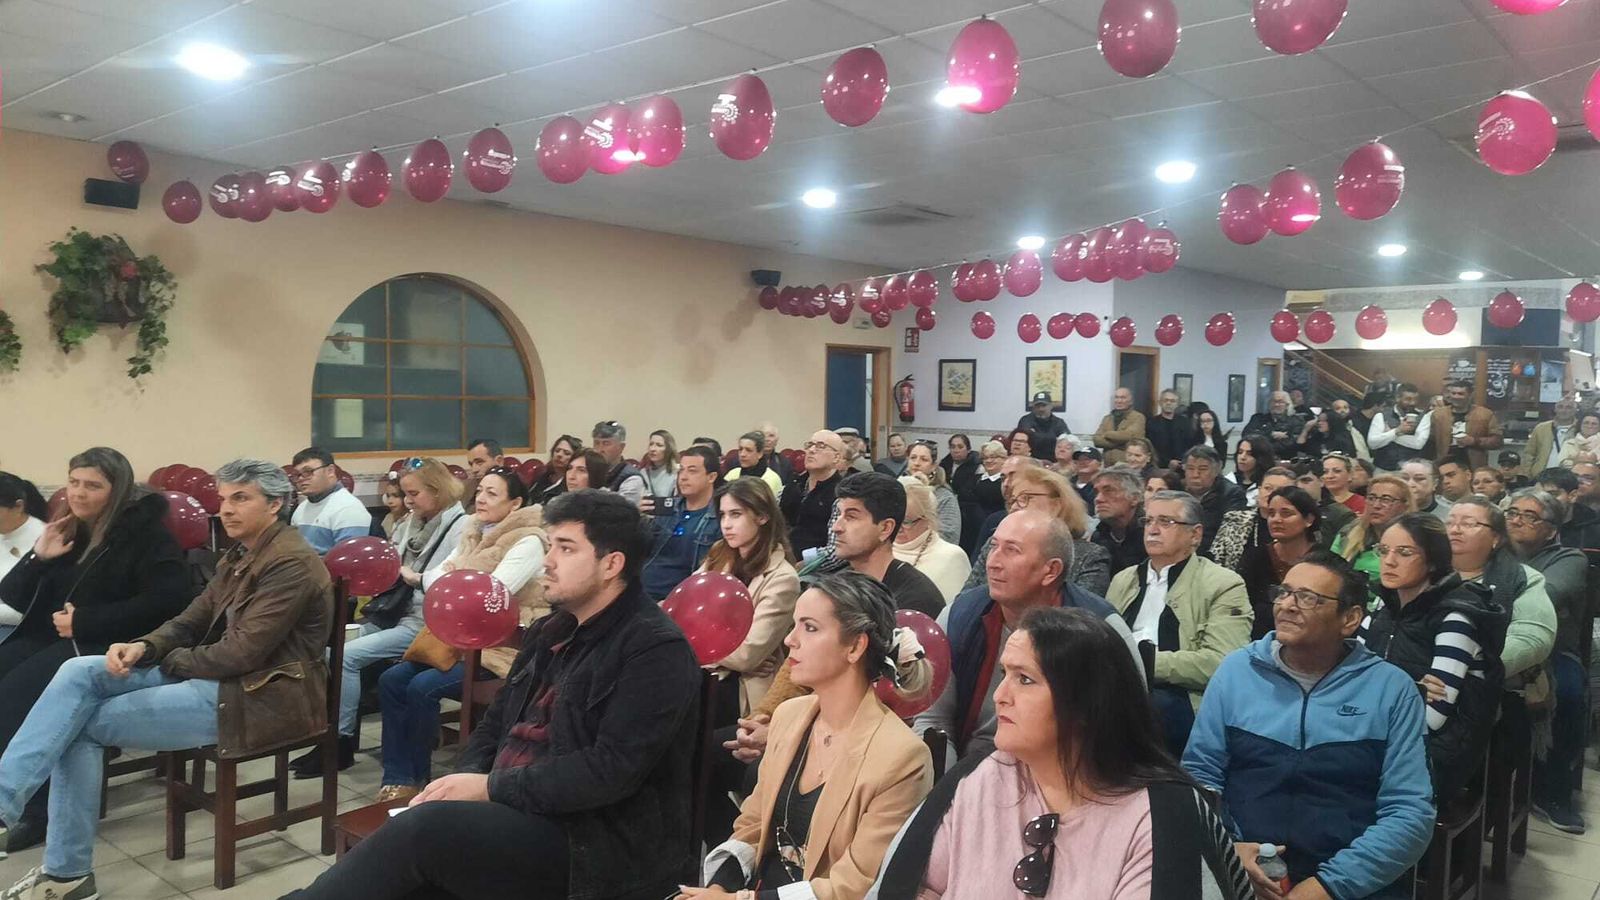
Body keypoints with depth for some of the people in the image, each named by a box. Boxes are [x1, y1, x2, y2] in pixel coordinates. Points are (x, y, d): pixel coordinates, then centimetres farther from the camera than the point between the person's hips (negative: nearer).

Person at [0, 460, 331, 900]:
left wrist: (169, 661, -6)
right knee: (79, 673, -8)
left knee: (84, 722, -9)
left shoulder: (291, 563, -17)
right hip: (222, 676, 9)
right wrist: (145, 647, -7)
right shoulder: (240, 555, 15)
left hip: (262, 695, -9)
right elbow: (193, 619, 14)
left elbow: (243, 651, -22)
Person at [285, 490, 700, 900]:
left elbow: (613, 769, -21)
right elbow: (498, 720, 18)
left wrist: (491, 788, -17)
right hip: (511, 814, 7)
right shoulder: (551, 630, 14)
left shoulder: (657, 650, -13)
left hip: (592, 846, -7)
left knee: (427, 828, -25)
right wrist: (466, 781, -3)